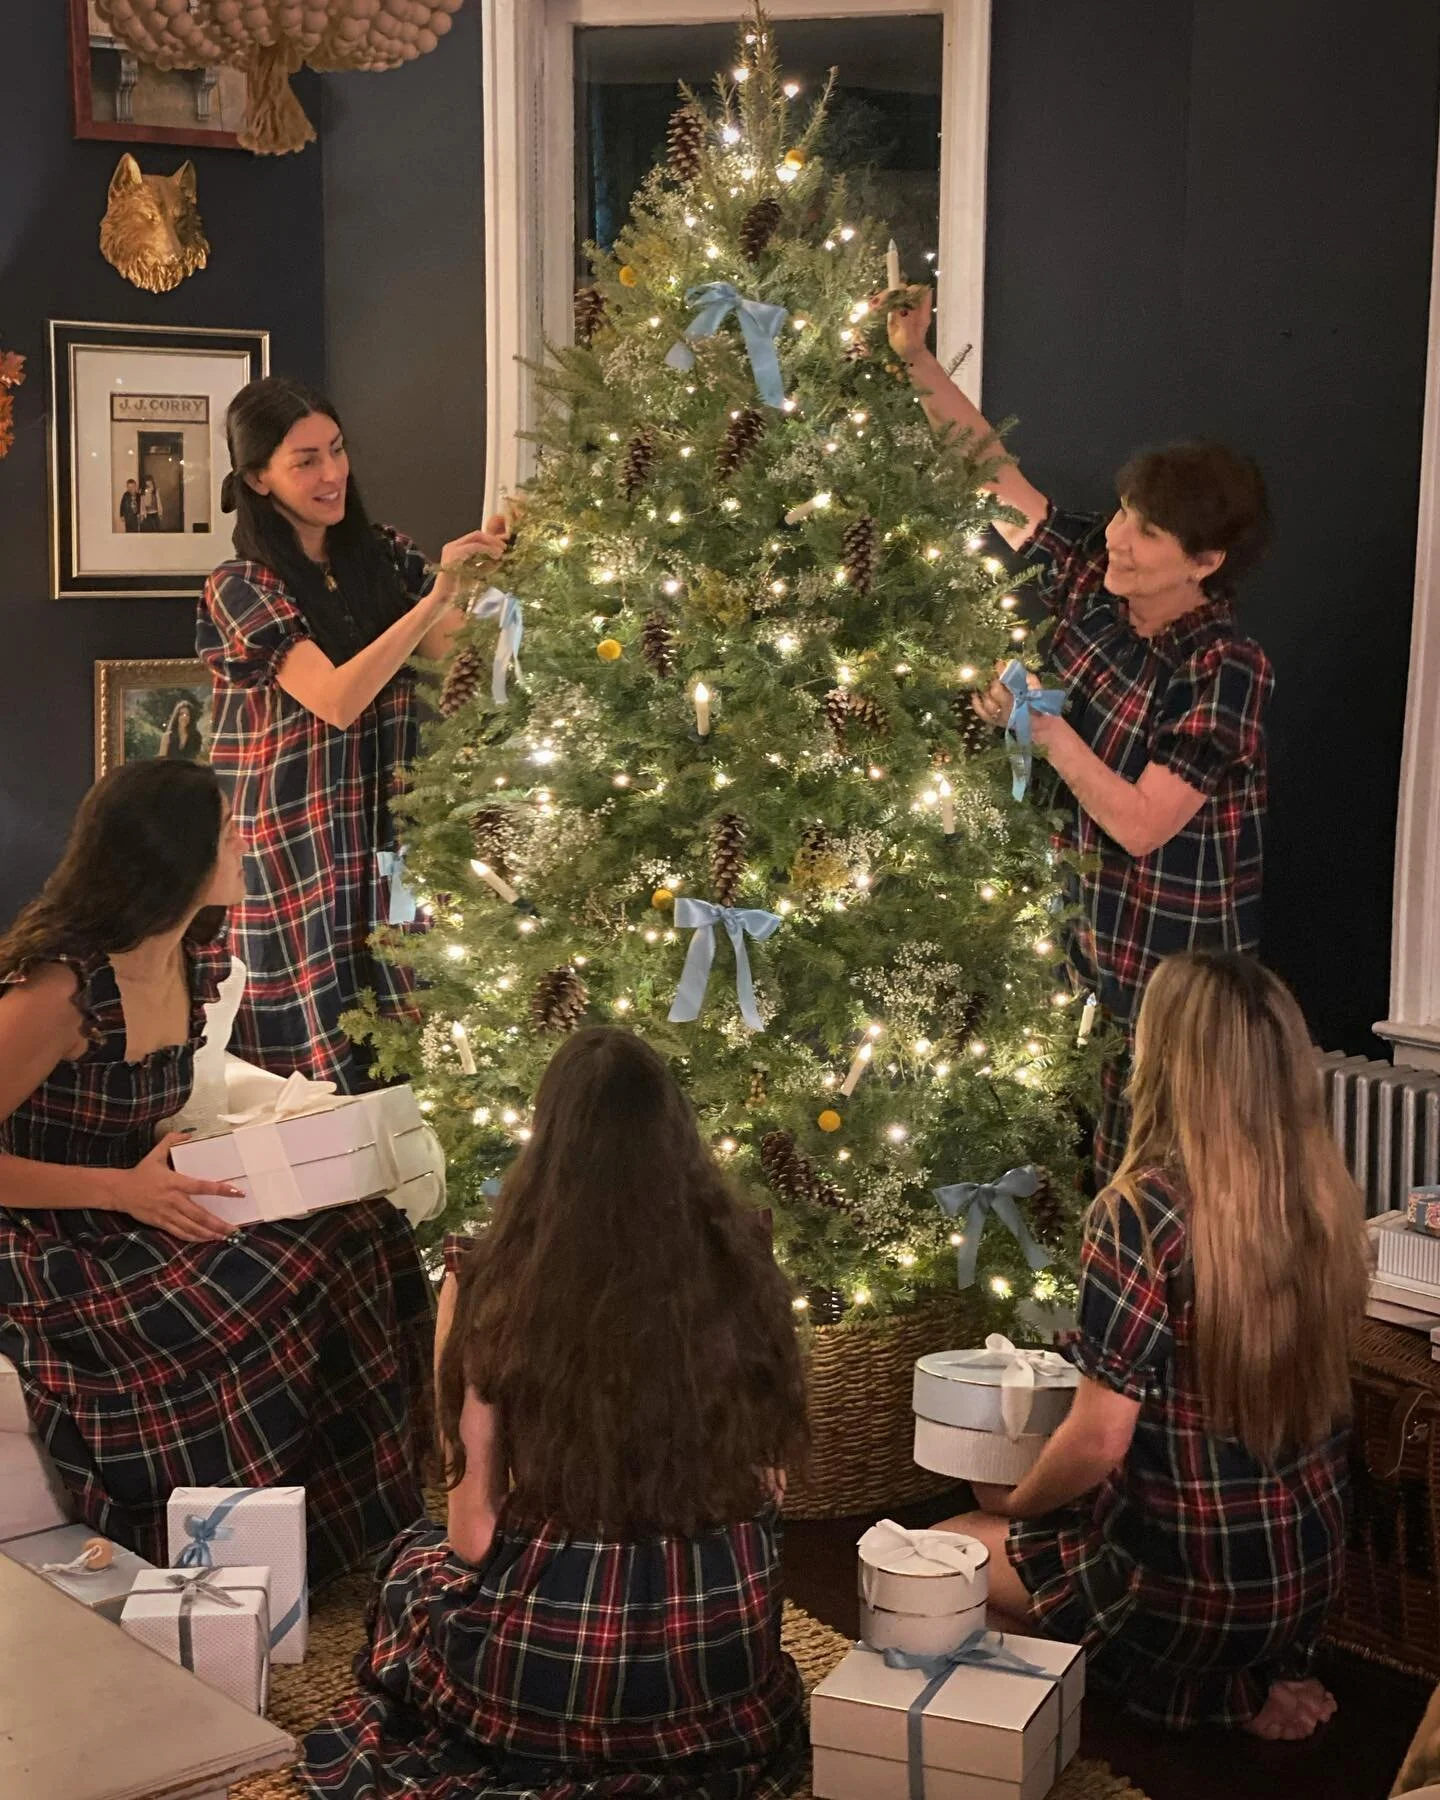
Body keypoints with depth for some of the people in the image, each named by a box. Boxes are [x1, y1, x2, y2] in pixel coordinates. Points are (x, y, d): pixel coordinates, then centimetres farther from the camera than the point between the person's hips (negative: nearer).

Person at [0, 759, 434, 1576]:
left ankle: (361, 1523, -2)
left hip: (137, 1225, 8)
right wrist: (125, 1189, -26)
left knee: (366, 1234, -13)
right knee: (281, 1296, -29)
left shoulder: (197, 960, 3)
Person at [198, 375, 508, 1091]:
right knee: (311, 1049, 0)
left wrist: (495, 568, -14)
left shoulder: (383, 558, 7)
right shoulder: (241, 586, -8)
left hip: (379, 836, 4)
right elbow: (336, 699, -19)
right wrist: (437, 595, -23)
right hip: (288, 844, -4)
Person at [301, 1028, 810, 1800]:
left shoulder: (488, 1281, -12)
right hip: (722, 1670, 3)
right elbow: (768, 1484, 4)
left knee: (417, 1559, 30)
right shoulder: (741, 1268, -6)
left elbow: (473, 1529, -8)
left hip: (542, 1676, -2)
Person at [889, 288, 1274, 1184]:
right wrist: (918, 362, -9)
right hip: (1080, 936, 6)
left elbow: (1141, 825, -23)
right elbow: (995, 473, 1)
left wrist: (1044, 728, -25)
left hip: (1172, 973, -6)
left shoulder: (1227, 671, -19)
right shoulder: (1092, 581, -2)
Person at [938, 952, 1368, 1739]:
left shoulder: (1141, 1214, -25)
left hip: (1193, 1587, -7)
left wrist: (1013, 1502, 0)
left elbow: (1100, 1440, -22)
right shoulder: (1330, 1197, -5)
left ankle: (1228, 1689, 4)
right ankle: (1270, 1669, 13)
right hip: (1311, 1571, 7)